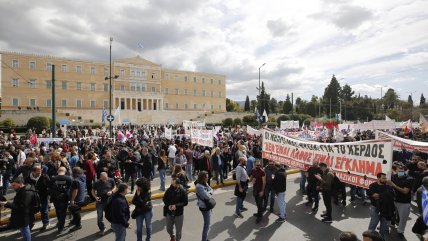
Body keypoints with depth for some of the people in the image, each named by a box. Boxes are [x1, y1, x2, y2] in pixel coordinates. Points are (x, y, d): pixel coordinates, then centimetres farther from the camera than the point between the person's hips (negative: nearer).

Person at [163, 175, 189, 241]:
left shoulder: (182, 191, -16)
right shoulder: (169, 190, -11)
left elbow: (185, 202, -12)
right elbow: (165, 199, 3)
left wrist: (176, 205, -22)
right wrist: (168, 205, -14)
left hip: (179, 214, -3)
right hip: (169, 213, 3)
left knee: (178, 230, 11)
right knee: (168, 229, 19)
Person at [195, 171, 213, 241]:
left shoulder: (205, 183, 3)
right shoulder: (199, 186, -25)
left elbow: (211, 190, 3)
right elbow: (207, 196, -28)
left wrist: (209, 192, -16)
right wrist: (210, 192, -9)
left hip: (208, 205, 9)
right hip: (204, 207, -9)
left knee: (207, 224, 21)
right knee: (207, 225, 3)